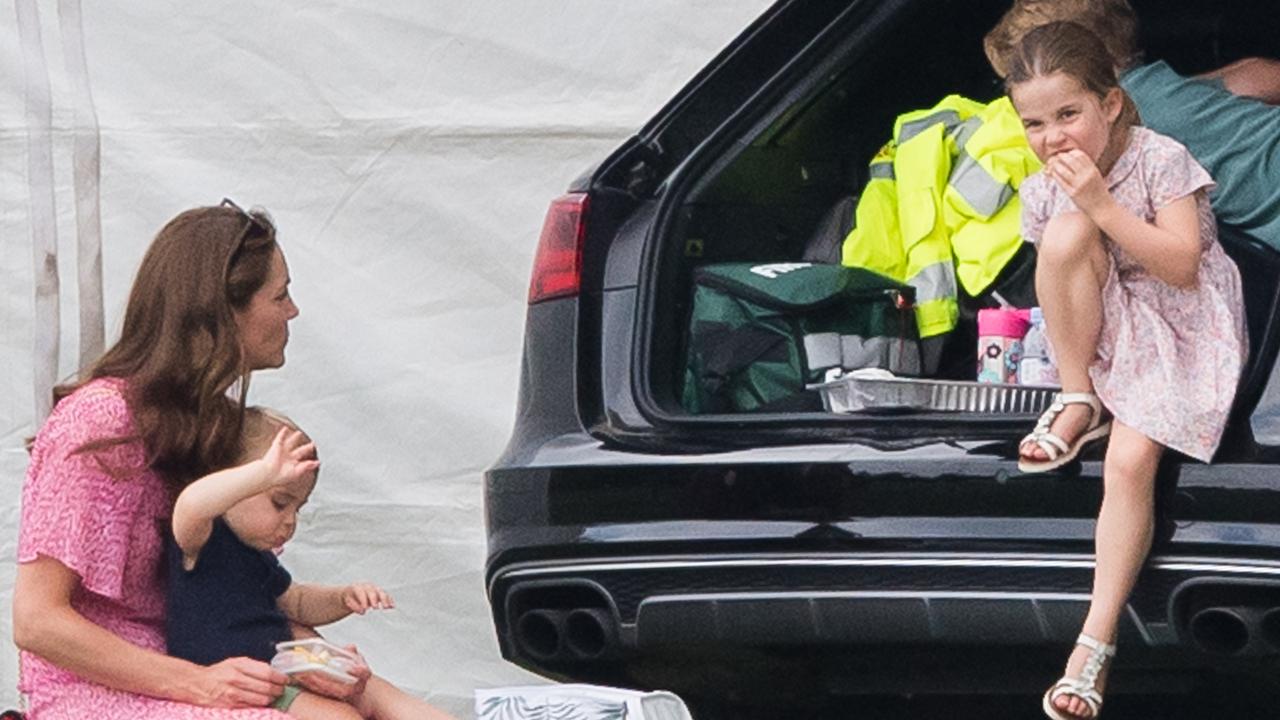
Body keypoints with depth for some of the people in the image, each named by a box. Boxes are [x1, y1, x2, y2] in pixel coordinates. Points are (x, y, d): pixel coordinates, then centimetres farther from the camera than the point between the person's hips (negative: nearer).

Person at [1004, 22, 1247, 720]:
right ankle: (1079, 403, -15)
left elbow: (1181, 265, -20)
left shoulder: (1162, 160, -13)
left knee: (1130, 461, -27)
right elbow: (1060, 277, 12)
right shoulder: (1042, 190, 1)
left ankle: (1097, 639, -24)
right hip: (1099, 327, 4)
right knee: (1065, 233, -28)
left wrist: (1101, 202, -25)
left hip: (1180, 325, -4)